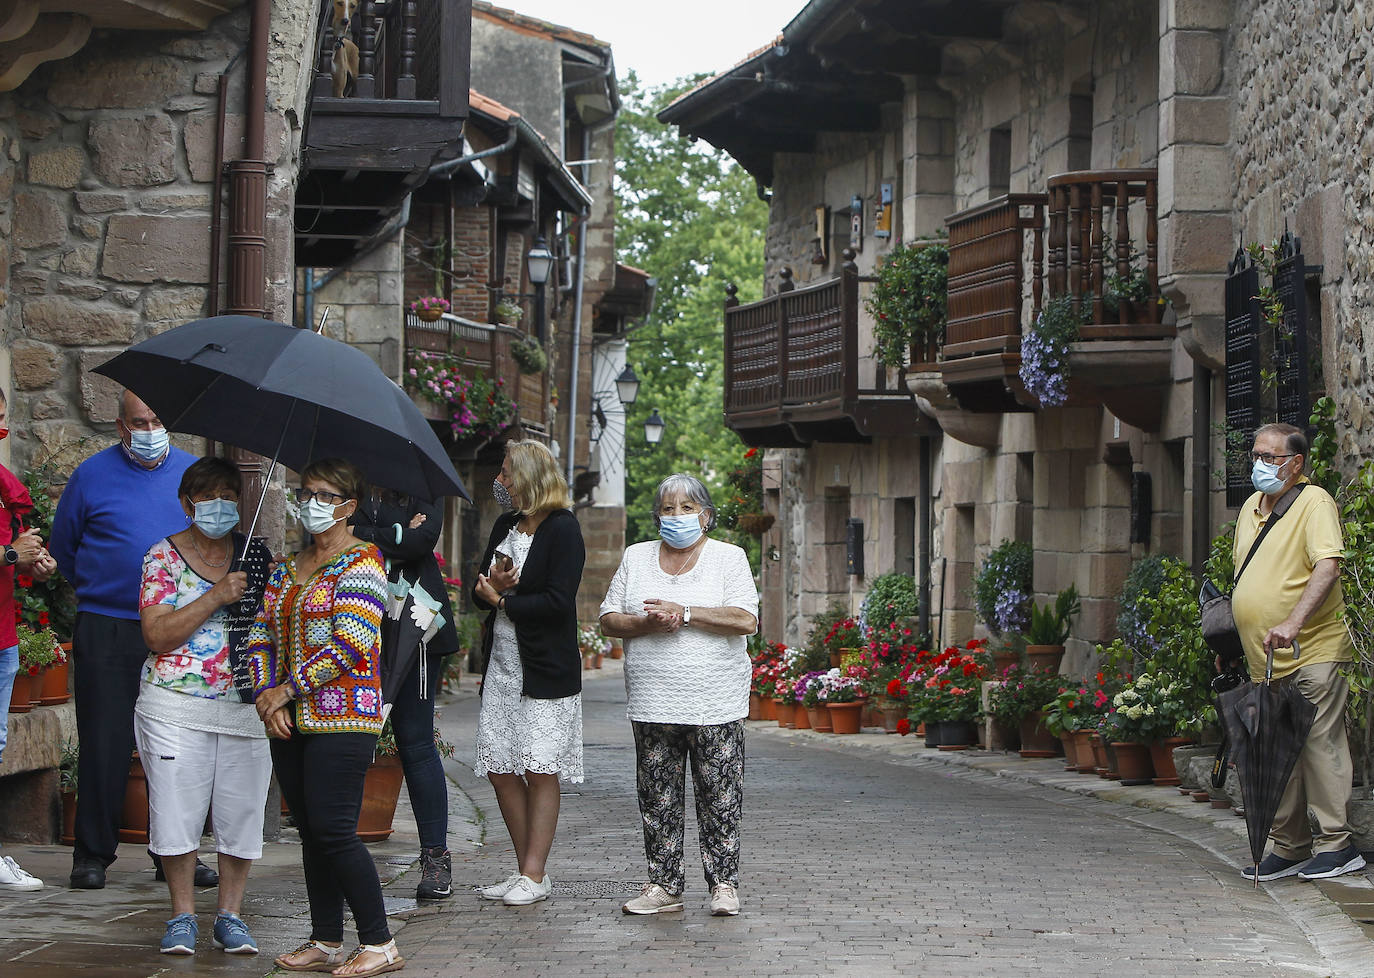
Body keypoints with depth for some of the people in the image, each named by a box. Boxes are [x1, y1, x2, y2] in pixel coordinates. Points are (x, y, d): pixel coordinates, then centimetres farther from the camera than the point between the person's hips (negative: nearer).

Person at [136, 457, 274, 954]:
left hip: (246, 704, 3)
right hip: (176, 706, -2)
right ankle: (182, 916, 12)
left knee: (241, 810, 2)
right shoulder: (165, 555, 1)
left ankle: (230, 914, 15)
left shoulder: (257, 554, 10)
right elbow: (157, 636, -8)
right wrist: (216, 597, -15)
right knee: (178, 808, -2)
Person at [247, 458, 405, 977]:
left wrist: (291, 687, -13)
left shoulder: (361, 563, -6)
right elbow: (261, 636, 14)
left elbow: (353, 642, -16)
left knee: (333, 830, -12)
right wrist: (266, 694, -3)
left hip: (343, 719, -8)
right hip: (291, 721, 8)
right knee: (310, 832, 8)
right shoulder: (285, 569, 17)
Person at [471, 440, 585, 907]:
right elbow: (480, 592, 14)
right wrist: (491, 586, -8)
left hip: (545, 670, -8)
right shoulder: (505, 526, 15)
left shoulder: (562, 528, -9)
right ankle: (527, 869, 14)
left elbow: (558, 601, -17)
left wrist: (502, 601, -10)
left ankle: (534, 874, -1)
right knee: (500, 771, 5)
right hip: (501, 665, 8)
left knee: (540, 772, -4)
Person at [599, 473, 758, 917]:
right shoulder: (636, 558, 13)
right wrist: (646, 623, -11)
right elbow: (609, 621, 9)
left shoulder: (728, 557, 3)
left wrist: (684, 613, -14)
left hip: (715, 704, -3)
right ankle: (664, 886, 11)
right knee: (657, 798, 4)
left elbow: (746, 620, -10)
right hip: (653, 704, 3)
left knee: (719, 797, -3)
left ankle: (723, 884, 4)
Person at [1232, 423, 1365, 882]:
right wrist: (1231, 638, 22)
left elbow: (1328, 568, -22)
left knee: (1318, 744, -8)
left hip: (1313, 652, -8)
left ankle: (1336, 844, -2)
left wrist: (1292, 623, -32)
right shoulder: (1250, 507, 17)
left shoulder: (1314, 502, -9)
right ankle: (1289, 847, 15)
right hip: (1264, 658, 8)